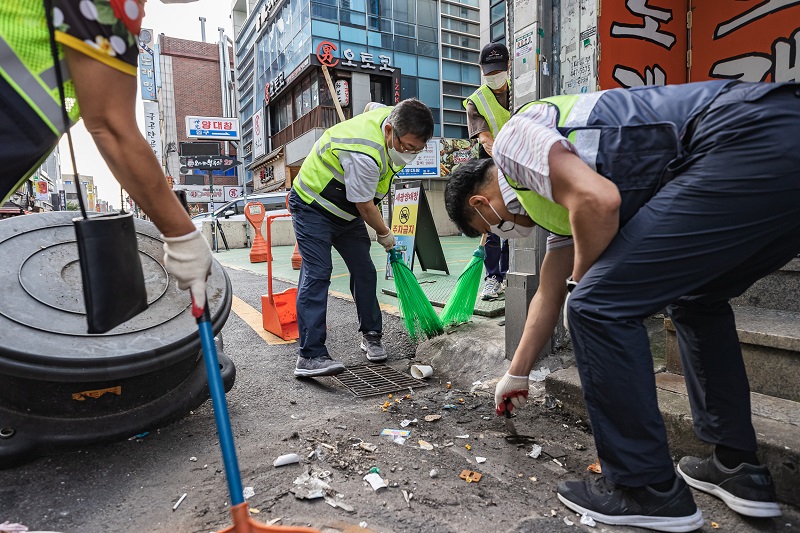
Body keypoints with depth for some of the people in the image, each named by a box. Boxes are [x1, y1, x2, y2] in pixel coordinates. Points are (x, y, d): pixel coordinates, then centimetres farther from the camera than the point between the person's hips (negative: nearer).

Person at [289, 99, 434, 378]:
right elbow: (365, 207, -24)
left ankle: (371, 336, 18)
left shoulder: (390, 116, -9)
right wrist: (385, 234, -7)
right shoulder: (364, 154, -36)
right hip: (313, 206, -8)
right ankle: (310, 356, -18)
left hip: (346, 209, 9)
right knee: (317, 275, -18)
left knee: (364, 271, 4)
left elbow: (371, 106, 18)